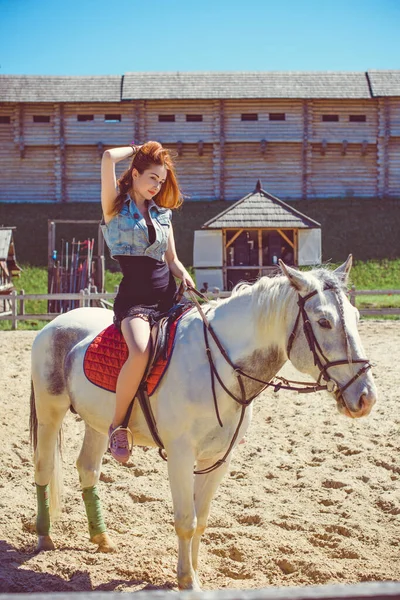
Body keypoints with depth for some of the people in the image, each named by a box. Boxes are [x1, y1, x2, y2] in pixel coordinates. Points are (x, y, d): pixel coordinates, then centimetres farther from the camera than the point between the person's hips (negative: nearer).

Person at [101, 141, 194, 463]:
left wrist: (185, 276, 1)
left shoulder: (162, 214, 18)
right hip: (134, 297, -6)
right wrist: (137, 149, 7)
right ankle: (118, 424, -16)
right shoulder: (116, 206, 3)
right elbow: (108, 158, -11)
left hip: (168, 296, 6)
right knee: (141, 351, -35)